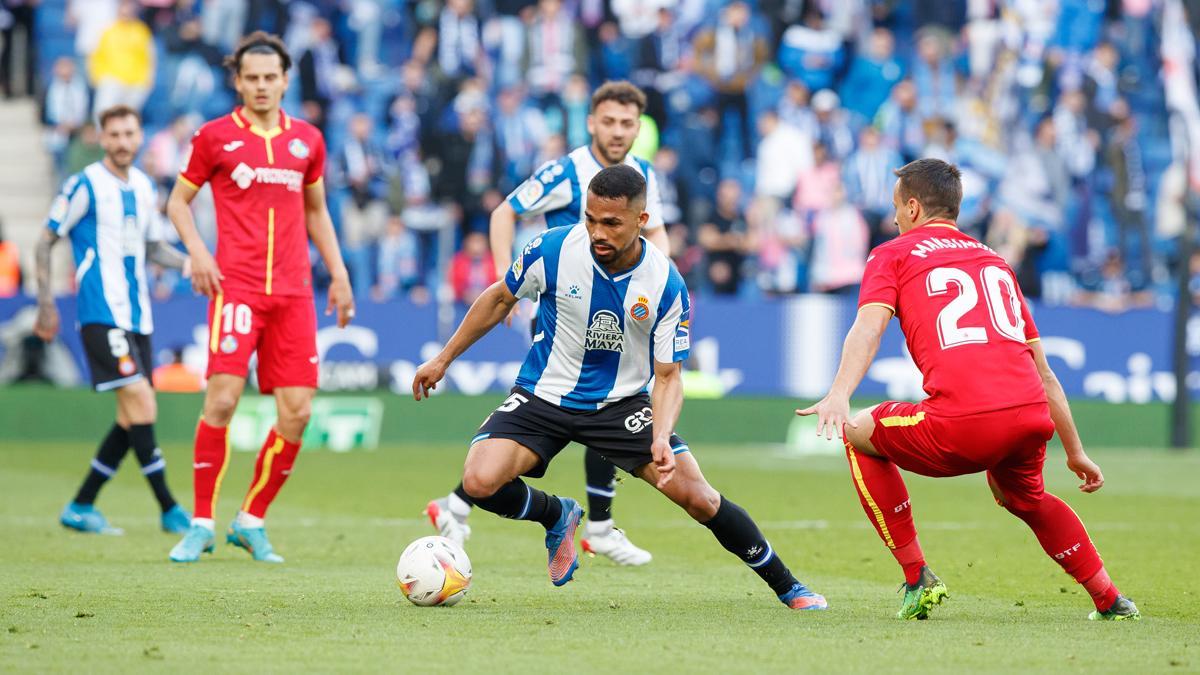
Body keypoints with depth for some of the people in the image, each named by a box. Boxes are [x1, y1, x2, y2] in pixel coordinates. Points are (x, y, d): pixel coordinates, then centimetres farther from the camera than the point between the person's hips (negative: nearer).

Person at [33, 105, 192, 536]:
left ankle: (81, 507, 16)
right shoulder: (84, 186, -7)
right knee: (141, 404, -14)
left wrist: (191, 264, 8)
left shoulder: (144, 187, 13)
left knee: (132, 417, 6)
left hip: (137, 317, 8)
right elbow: (46, 241, -2)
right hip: (102, 316, -7)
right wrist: (46, 302, -7)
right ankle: (170, 510, -11)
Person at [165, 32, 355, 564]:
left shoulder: (307, 139, 13)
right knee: (222, 399, -15)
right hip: (236, 285, -4)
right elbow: (178, 201, 10)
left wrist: (338, 273, 17)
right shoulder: (214, 137, 3)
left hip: (293, 290, 4)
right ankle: (201, 524, -4)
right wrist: (197, 250, -7)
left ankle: (252, 521, 12)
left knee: (297, 412, -3)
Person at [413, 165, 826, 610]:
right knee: (480, 482, -24)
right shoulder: (553, 250, -18)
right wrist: (443, 360, 8)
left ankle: (786, 586, 9)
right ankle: (558, 516, 10)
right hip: (543, 396, 0)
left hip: (621, 402, 0)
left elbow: (668, 375, -10)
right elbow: (500, 299, 2)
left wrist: (661, 437, -29)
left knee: (698, 498, -12)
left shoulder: (666, 284, -18)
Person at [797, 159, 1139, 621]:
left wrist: (839, 396, -20)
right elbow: (1043, 373, 31)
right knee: (1022, 496, 38)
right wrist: (1075, 453, 36)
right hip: (1031, 420, 6)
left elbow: (869, 327, -6)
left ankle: (917, 578, 17)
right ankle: (1109, 599, 32)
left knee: (859, 435, 22)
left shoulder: (893, 255, 16)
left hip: (963, 427, -6)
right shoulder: (995, 262, 31)